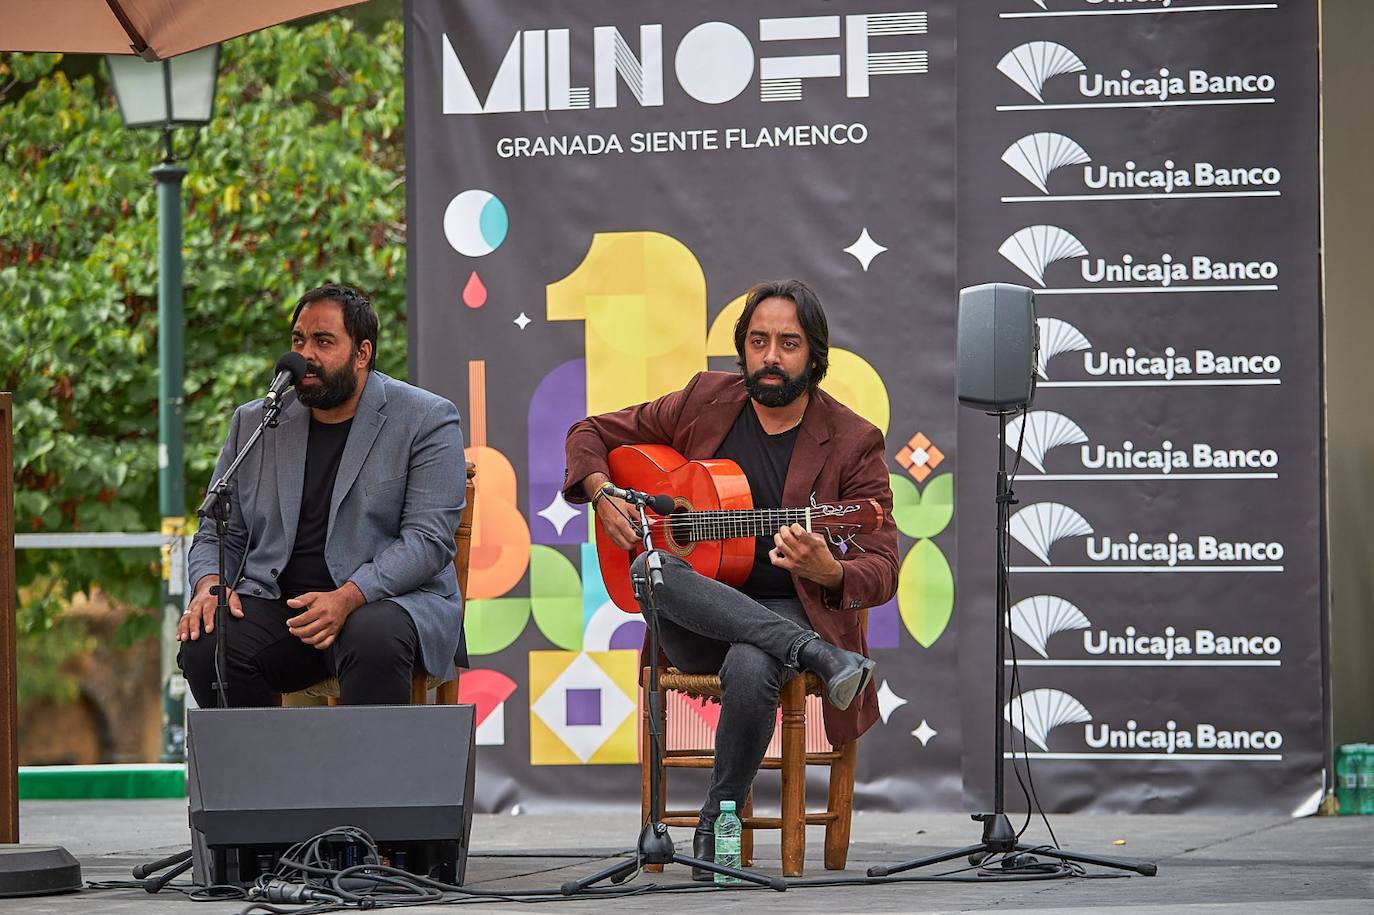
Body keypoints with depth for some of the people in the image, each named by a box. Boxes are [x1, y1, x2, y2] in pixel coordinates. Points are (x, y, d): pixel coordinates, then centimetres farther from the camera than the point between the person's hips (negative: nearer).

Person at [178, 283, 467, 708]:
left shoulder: (427, 421, 0)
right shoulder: (254, 423, 14)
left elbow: (428, 538, -10)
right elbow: (219, 534, 17)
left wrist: (347, 598, -24)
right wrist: (210, 585, -8)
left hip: (386, 598, -3)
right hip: (277, 605, 4)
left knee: (375, 640, -39)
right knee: (204, 646, -27)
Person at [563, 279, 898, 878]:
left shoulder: (852, 442, -1)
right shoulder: (706, 402, 7)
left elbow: (882, 571, -4)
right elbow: (591, 434, 19)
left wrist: (829, 574, -27)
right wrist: (601, 496, -2)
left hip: (791, 611, -2)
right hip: (693, 626, 2)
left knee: (750, 667, -39)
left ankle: (718, 826, -16)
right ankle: (818, 658, -35)